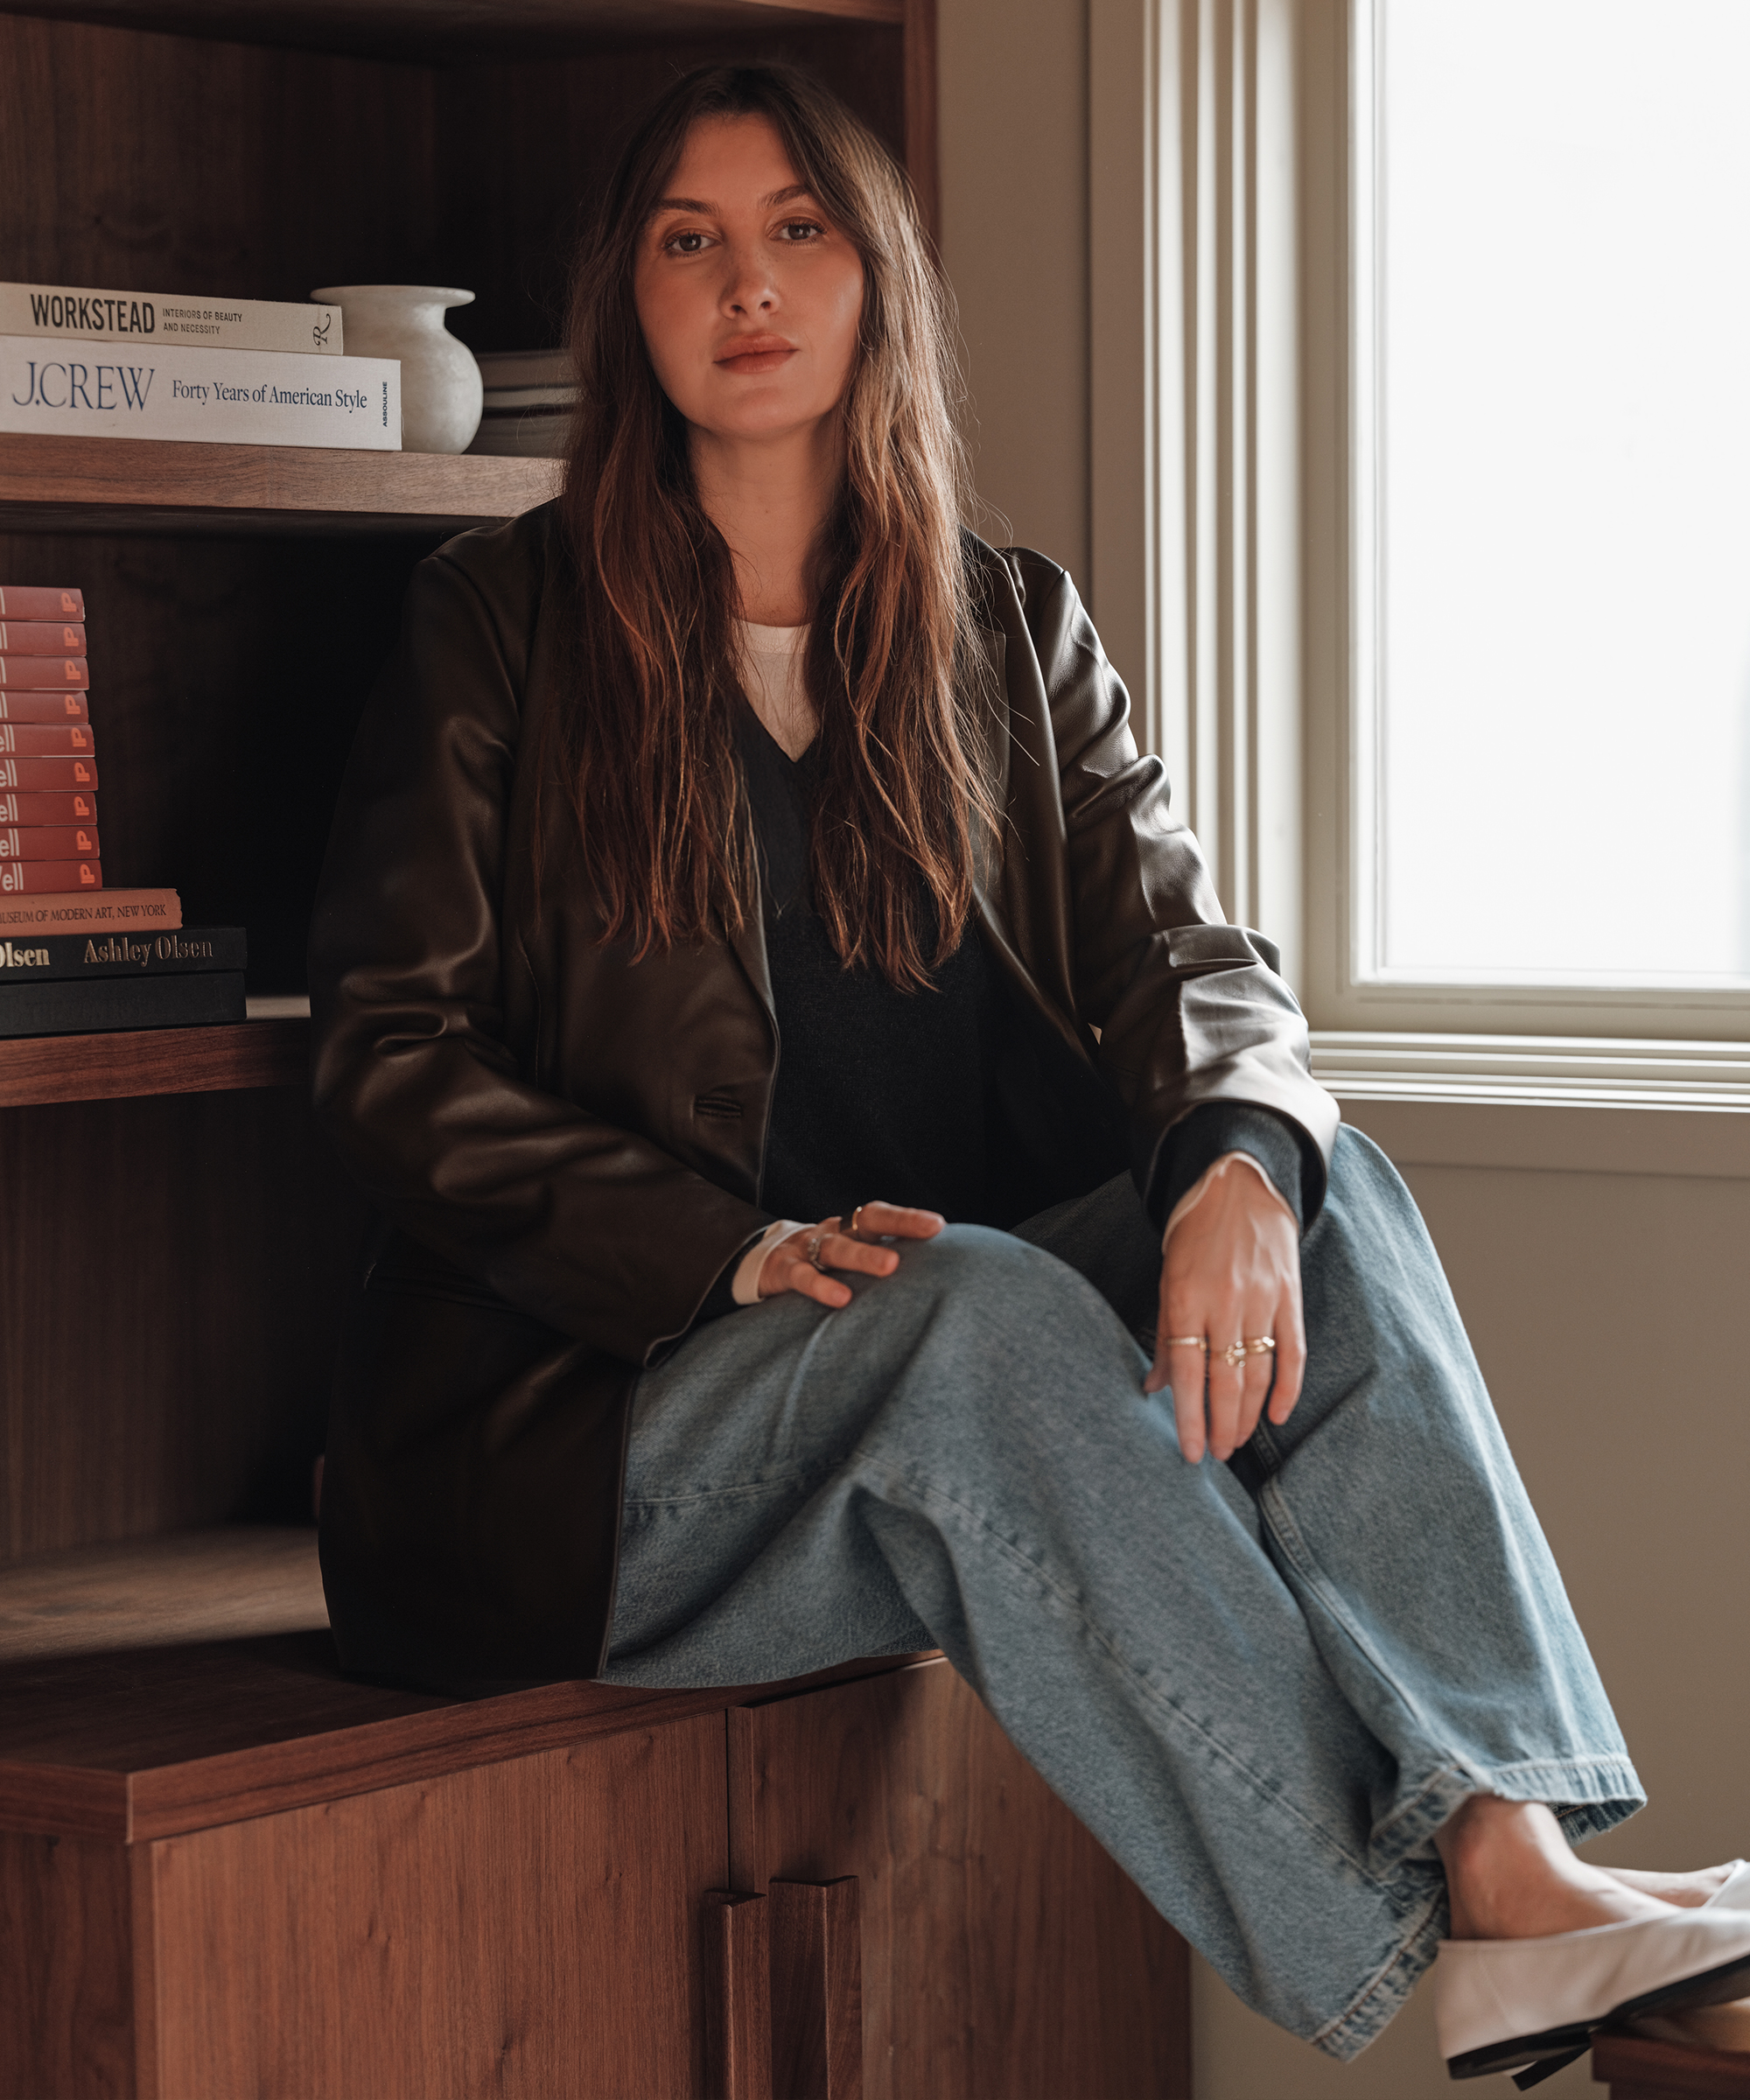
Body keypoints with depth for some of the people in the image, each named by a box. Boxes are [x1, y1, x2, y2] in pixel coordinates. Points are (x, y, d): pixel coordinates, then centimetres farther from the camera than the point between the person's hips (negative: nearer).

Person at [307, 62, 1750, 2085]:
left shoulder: (1011, 632, 15)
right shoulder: (503, 625, 5)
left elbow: (1194, 960, 3)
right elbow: (391, 1047, -3)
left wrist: (1238, 1162, -23)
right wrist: (740, 1256, -19)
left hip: (951, 1394, 4)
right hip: (593, 1417, -4)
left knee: (1328, 1187, -23)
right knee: (984, 1305, -34)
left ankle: (1509, 1855, -41)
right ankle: (1411, 1926, -39)